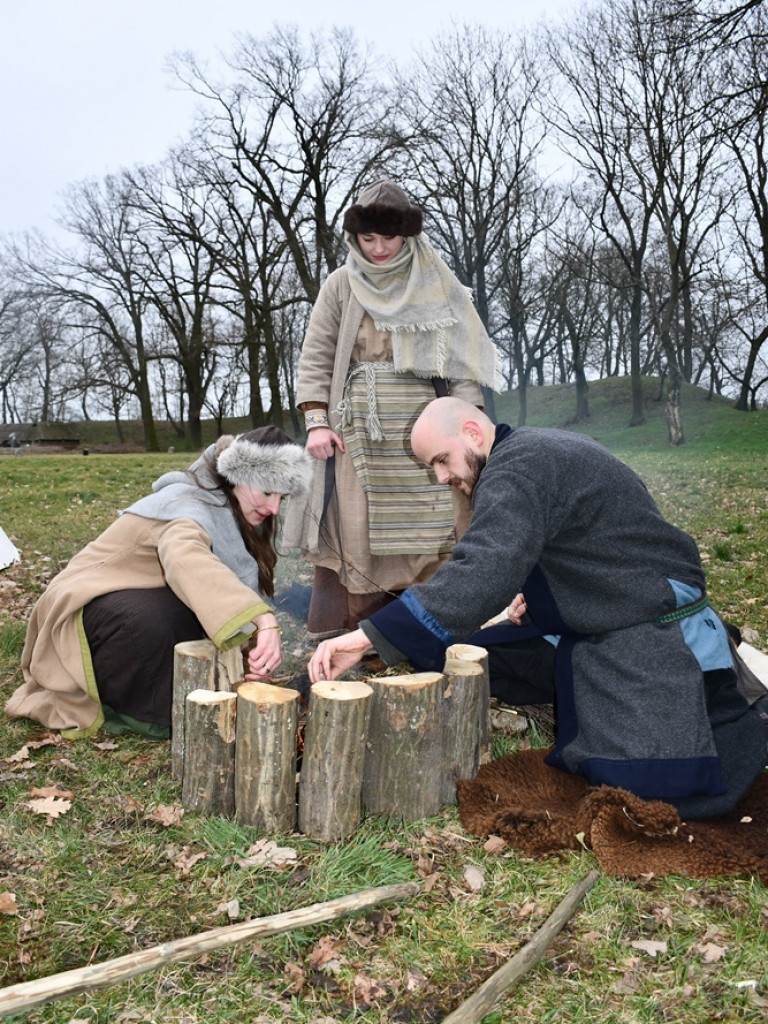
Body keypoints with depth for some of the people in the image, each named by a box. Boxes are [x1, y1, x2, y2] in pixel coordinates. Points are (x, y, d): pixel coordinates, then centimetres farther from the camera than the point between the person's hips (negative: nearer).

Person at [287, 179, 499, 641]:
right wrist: (316, 422, -5)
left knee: (428, 533, -2)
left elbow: (463, 359, 7)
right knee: (352, 534, -4)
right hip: (358, 432, 0)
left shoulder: (437, 286, 10)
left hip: (423, 432, 1)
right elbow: (316, 357, 7)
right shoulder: (341, 286, 9)